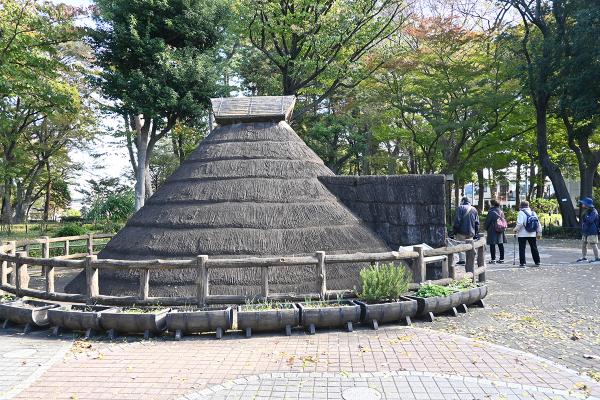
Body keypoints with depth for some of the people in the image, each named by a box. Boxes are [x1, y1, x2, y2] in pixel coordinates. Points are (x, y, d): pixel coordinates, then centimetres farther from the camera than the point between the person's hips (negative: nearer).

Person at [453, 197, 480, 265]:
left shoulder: (460, 208, -4)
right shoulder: (474, 209, 13)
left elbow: (457, 220, -11)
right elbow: (477, 222, 13)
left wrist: (455, 230, -7)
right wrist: (476, 232, 17)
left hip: (462, 231, -5)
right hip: (471, 232, 5)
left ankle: (462, 259, -8)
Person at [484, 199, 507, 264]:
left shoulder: (491, 212, -15)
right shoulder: (501, 211, 4)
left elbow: (487, 222, -10)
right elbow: (504, 220, 11)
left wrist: (486, 228, 8)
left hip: (492, 231, -6)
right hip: (500, 232, 7)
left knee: (492, 245, -2)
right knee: (500, 245, 11)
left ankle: (493, 259, -2)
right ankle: (502, 259, 17)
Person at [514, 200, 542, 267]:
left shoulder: (521, 213, -11)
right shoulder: (533, 212, 6)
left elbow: (520, 223, -20)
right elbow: (538, 223, 8)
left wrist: (516, 229, -4)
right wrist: (539, 233, 14)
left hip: (522, 234, -5)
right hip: (532, 234, 5)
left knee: (522, 249, 1)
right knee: (534, 248, 13)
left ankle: (522, 263, -1)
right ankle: (537, 262, 18)